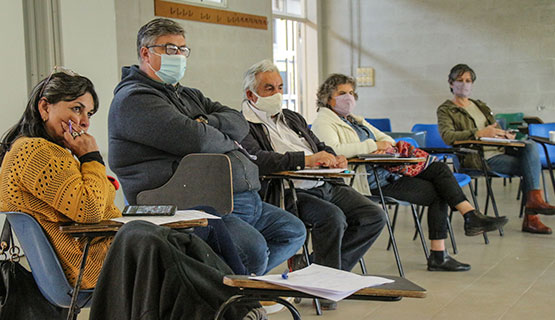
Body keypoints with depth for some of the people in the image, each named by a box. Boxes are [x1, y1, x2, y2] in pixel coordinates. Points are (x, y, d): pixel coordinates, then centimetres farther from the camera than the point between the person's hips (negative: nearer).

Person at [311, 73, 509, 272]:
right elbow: (333, 150, -23)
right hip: (368, 181, -9)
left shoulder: (355, 120, 26)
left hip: (386, 171, 9)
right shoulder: (323, 123, -2)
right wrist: (374, 145, -20)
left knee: (438, 168, -9)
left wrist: (386, 145, -6)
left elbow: (387, 139, 20)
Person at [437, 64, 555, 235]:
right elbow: (447, 136, -16)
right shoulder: (445, 110, 3)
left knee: (530, 145, -22)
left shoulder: (480, 105, 26)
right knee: (529, 168, -22)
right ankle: (530, 217, -17)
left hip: (499, 149, 7)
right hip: (479, 158, -7)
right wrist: (480, 133, -26)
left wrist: (504, 134, 4)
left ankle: (534, 200, -28)